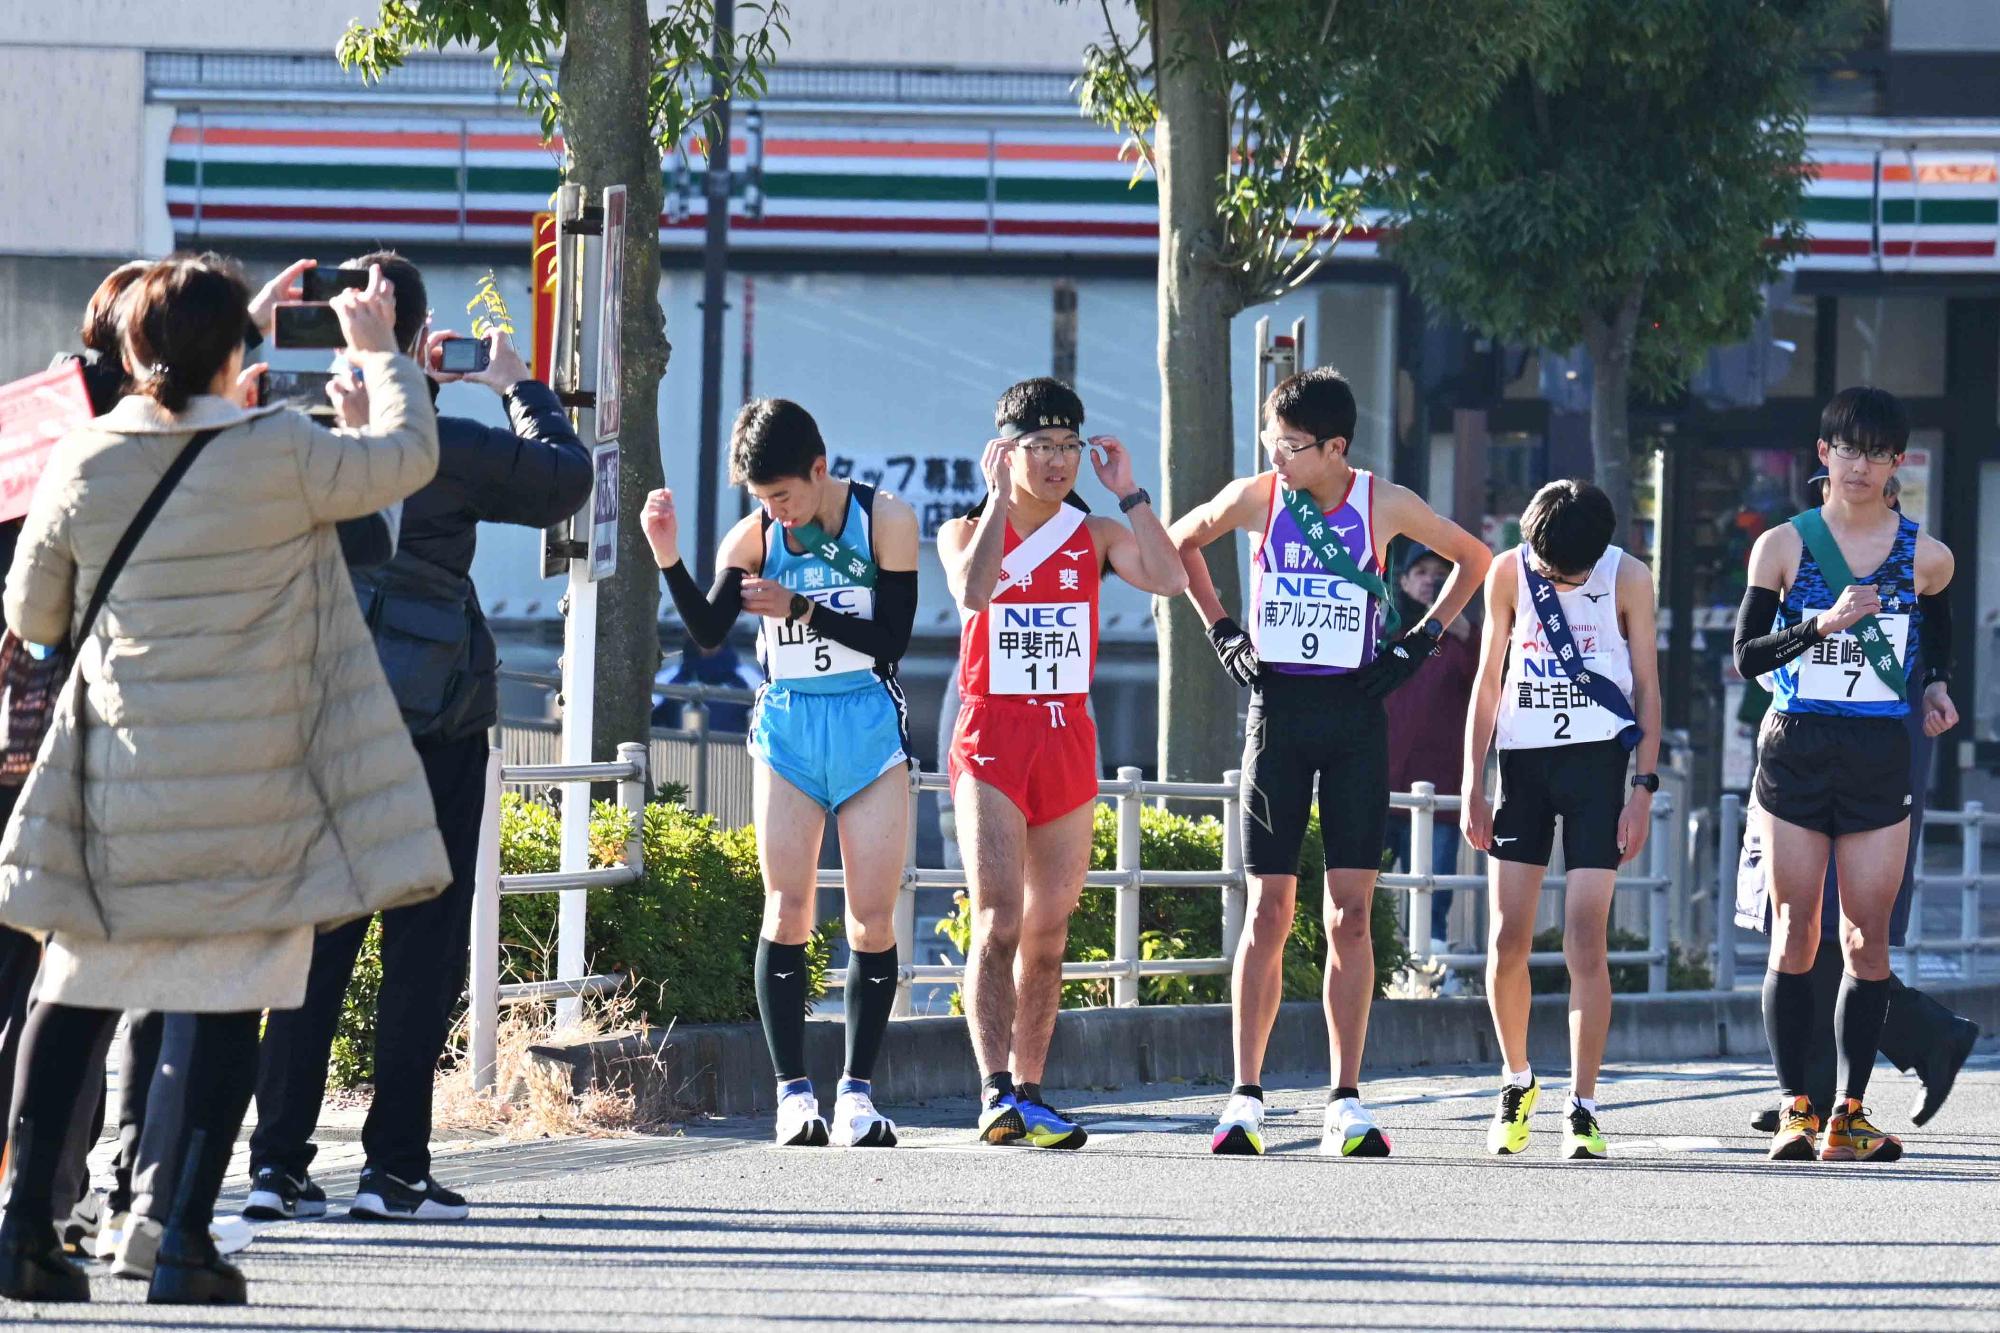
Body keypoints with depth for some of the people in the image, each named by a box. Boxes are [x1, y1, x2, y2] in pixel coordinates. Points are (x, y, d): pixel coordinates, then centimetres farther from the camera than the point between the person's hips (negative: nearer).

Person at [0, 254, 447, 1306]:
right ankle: (186, 1239, -1)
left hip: (120, 781, 2)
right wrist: (378, 351, 20)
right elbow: (406, 457, 5)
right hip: (256, 783, -2)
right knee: (232, 1001, 3)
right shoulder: (279, 456, -11)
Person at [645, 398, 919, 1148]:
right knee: (787, 912, -7)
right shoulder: (755, 536, -1)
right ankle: (794, 1093, -5)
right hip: (787, 728, 1)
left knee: (873, 918, -4)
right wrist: (668, 560, -18)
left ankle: (857, 1090, 3)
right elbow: (708, 632, -3)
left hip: (869, 727, -1)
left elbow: (892, 639, -10)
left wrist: (799, 610, -19)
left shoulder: (885, 522, -6)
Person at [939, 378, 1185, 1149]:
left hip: (1069, 740, 4)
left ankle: (1029, 1094, 13)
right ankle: (996, 1093, -24)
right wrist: (998, 498, -14)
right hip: (991, 743, -4)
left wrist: (1128, 491, -6)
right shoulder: (968, 531, 3)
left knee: (1048, 937, 7)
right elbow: (973, 592, -20)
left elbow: (1168, 580, -8)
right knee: (999, 924, -16)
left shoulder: (1094, 536, 9)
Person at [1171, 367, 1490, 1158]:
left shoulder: (1384, 506, -2)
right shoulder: (1255, 499, -1)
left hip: (1355, 713, 0)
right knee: (1269, 911, -2)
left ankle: (1345, 1106, 0)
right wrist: (1220, 631, 9)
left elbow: (1473, 559, 13)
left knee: (1351, 914, -2)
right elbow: (1180, 543, 18)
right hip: (1277, 707, 0)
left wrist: (1421, 640, 5)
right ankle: (1245, 1100, 1)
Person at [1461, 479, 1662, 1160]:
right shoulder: (1509, 573, 2)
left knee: (1585, 943, -9)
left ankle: (1582, 1108, -7)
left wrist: (1643, 788, -6)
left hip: (1598, 766, -2)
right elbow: (1488, 682, 8)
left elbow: (1647, 687, 1)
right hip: (1522, 764, 2)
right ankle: (1517, 1081, 21)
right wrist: (1473, 785, 4)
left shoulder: (1628, 579, -3)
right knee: (1507, 940, -1)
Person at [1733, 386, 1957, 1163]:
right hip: (1796, 749, -1)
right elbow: (1745, 655, -2)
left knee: (1868, 938, -2)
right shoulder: (1784, 547, 0)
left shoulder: (1925, 558, 4)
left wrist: (1933, 686, 11)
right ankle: (1795, 1108, 2)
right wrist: (1820, 627, -15)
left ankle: (1850, 1113, 1)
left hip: (1880, 754, 1)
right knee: (1796, 932, -2)